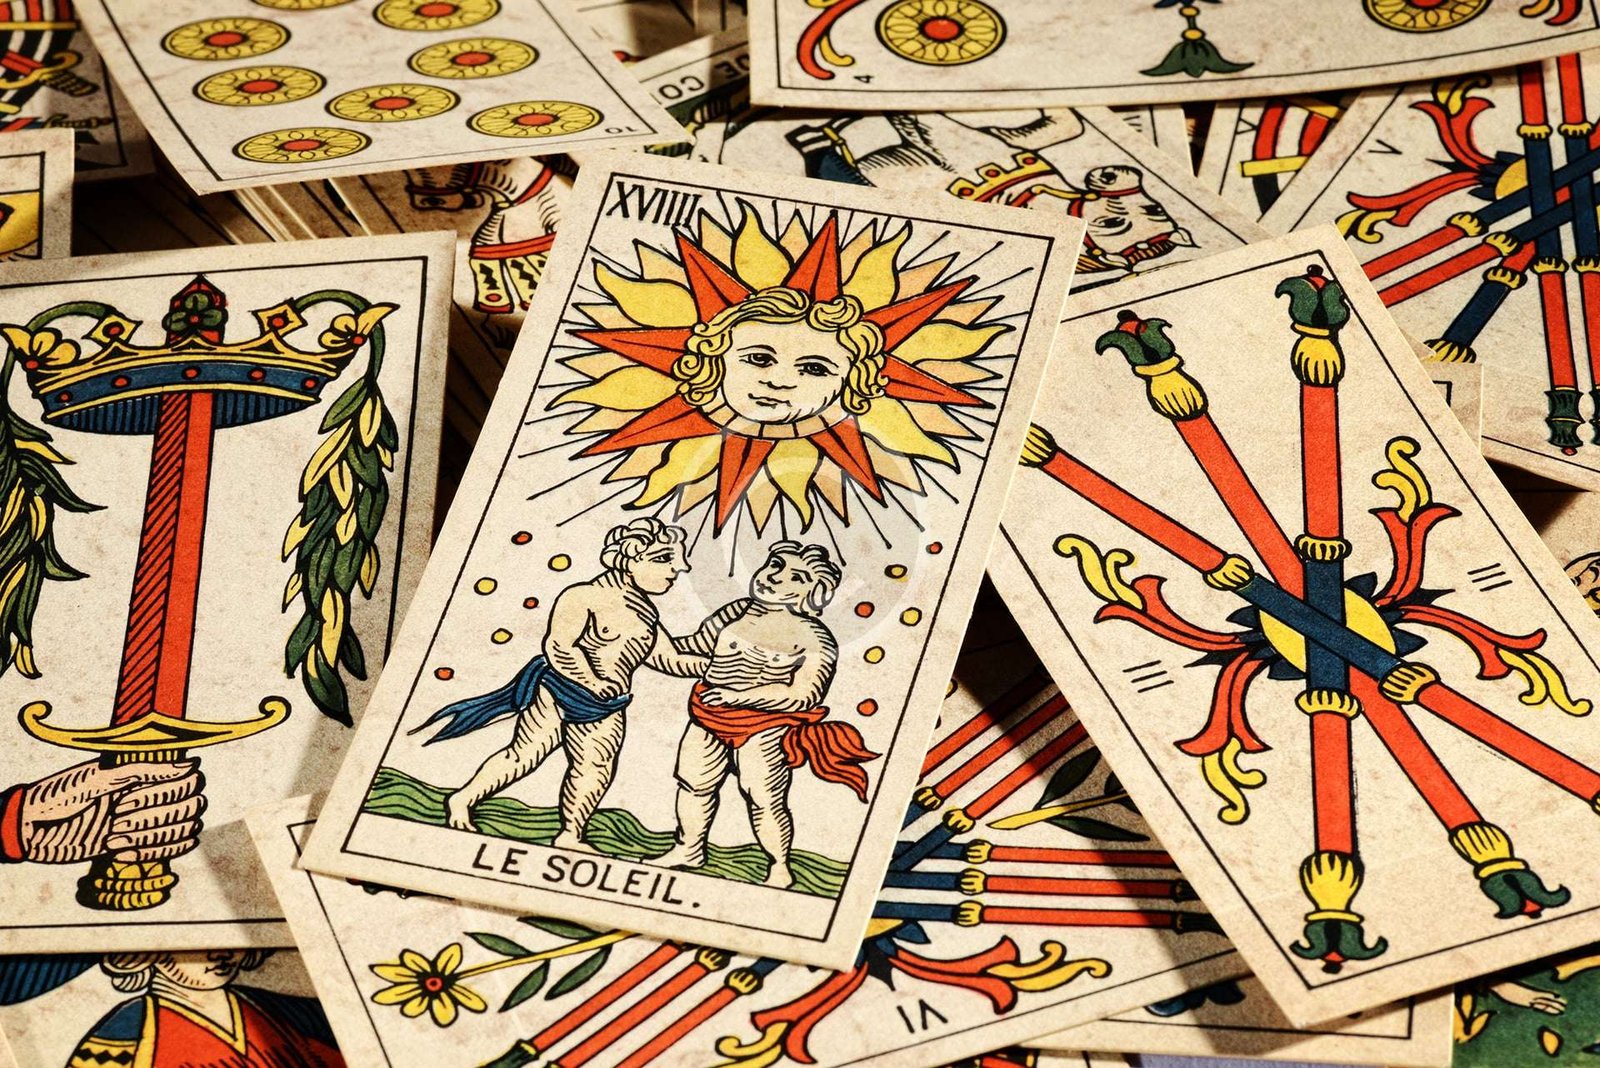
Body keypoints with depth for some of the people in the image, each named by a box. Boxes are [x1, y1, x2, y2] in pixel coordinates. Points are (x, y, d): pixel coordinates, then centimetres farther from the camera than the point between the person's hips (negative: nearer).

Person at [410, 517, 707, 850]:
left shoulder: (645, 614, 9)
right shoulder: (586, 597, -17)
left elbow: (670, 659, 13)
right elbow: (558, 646, -24)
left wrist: (709, 664, 2)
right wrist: (595, 684, -25)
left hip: (602, 711, 7)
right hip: (559, 694, -7)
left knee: (594, 771, 8)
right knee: (523, 755, -2)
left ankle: (569, 837, 25)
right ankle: (463, 799, 15)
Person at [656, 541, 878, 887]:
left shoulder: (814, 639, -11)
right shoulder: (739, 611, 5)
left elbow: (804, 695, -19)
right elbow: (697, 643, 16)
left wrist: (741, 695, -24)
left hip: (763, 729, -6)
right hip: (708, 719, 6)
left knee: (765, 801, -6)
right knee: (692, 783, 17)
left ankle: (780, 870, 15)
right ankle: (689, 850, 39)